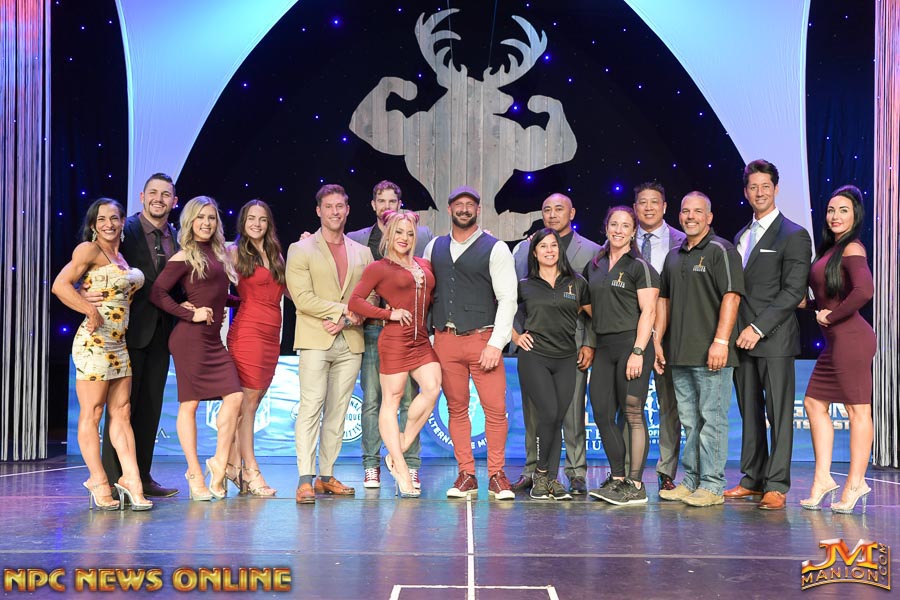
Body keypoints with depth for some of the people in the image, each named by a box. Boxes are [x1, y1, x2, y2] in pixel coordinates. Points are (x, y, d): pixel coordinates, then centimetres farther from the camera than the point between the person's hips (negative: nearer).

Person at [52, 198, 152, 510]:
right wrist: (92, 311, -17)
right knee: (92, 412, -2)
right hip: (94, 341, -8)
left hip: (119, 343, 8)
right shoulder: (89, 250, -5)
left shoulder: (119, 256, 18)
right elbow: (60, 285, -16)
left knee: (121, 412, 6)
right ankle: (98, 481, 3)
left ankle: (131, 479, 7)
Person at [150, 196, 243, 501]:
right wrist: (190, 314, -13)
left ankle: (219, 463, 9)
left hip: (212, 339, 7)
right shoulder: (184, 257, -4)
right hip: (191, 337, -7)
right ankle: (195, 474, 5)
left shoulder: (217, 253, 16)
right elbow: (157, 293, -10)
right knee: (189, 403, -1)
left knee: (234, 396, -3)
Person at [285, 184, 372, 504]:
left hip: (350, 343, 4)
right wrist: (343, 309, -11)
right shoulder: (300, 250, 4)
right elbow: (303, 298, -7)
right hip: (315, 340, -4)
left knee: (337, 412, 6)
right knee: (311, 408, -10)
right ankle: (305, 480, -10)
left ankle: (327, 476, 13)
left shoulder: (362, 253, 16)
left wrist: (345, 320, -8)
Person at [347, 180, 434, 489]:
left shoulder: (421, 234, 10)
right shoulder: (357, 239, 12)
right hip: (372, 327, 1)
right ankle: (371, 466, 9)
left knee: (409, 399, 0)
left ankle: (411, 466, 6)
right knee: (371, 400, 2)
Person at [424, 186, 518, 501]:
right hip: (445, 340, 4)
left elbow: (507, 299, -5)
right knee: (456, 409, 6)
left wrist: (496, 344, -13)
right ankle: (466, 476, 14)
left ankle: (496, 476, 7)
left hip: (482, 339, -3)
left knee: (496, 409, -6)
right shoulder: (434, 247, 13)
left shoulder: (495, 249, 0)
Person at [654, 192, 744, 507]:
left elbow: (731, 296, -14)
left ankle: (712, 486, 2)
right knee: (689, 420, 13)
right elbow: (664, 300, 22)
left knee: (712, 419, -3)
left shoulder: (720, 250, -5)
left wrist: (721, 341, -21)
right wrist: (657, 341, 15)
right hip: (679, 353, 8)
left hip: (710, 353, -8)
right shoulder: (674, 256, 18)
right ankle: (690, 481, 21)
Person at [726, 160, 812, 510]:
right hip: (742, 337, 7)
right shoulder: (741, 236, 18)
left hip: (774, 338, -6)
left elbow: (793, 291, -11)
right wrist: (733, 331, 7)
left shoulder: (793, 235, -3)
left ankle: (776, 486, 0)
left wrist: (758, 328, -16)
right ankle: (753, 479, 18)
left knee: (779, 413, -4)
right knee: (749, 412, 10)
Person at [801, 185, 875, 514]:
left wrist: (831, 316, -15)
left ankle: (856, 483, 4)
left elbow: (865, 290, -27)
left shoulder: (852, 248, -11)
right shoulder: (830, 249, 16)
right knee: (814, 403, 11)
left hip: (850, 338, -10)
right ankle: (823, 478, 16)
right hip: (835, 340, 10)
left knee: (858, 410, -2)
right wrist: (813, 305, 6)